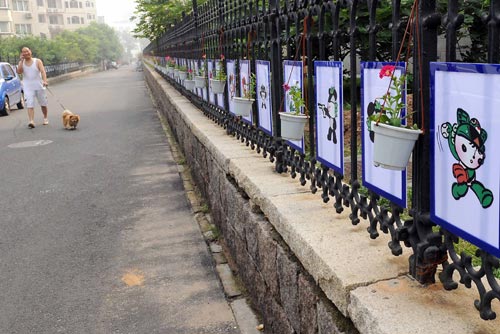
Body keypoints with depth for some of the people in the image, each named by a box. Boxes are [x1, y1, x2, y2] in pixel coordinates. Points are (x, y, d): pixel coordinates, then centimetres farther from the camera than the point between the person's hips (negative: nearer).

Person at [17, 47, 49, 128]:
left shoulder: (37, 61, 0)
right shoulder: (21, 63, 6)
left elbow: (42, 71, -13)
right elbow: (19, 71, -12)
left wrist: (45, 81, -31)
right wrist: (21, 60, -12)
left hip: (39, 86, 0)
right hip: (28, 87, 0)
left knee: (43, 104, 10)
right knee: (29, 104, -14)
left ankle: (45, 118, 31)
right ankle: (31, 121, -23)